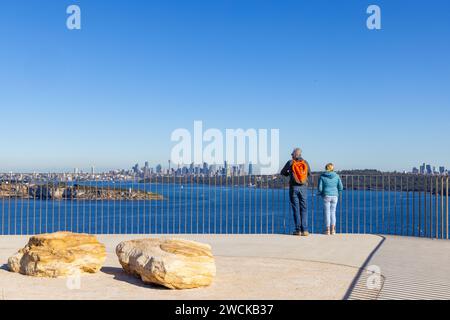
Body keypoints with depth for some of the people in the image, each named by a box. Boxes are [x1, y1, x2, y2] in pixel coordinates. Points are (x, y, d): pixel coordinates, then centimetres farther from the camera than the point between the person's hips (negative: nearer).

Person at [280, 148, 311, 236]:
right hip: (303, 188, 1)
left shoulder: (290, 162, -1)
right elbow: (309, 175, 18)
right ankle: (304, 230, -2)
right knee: (304, 209, 4)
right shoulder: (305, 162, 6)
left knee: (296, 209, 2)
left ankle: (298, 230, 0)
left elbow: (282, 173, 11)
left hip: (294, 187, -1)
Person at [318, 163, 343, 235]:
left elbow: (320, 188, -6)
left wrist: (321, 193, 14)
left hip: (326, 196, -2)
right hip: (334, 196, 2)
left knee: (327, 212, 5)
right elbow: (340, 187, 1)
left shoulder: (322, 176, -2)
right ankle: (333, 230, 10)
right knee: (333, 212, 11)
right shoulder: (337, 176, 3)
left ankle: (327, 230, 5)